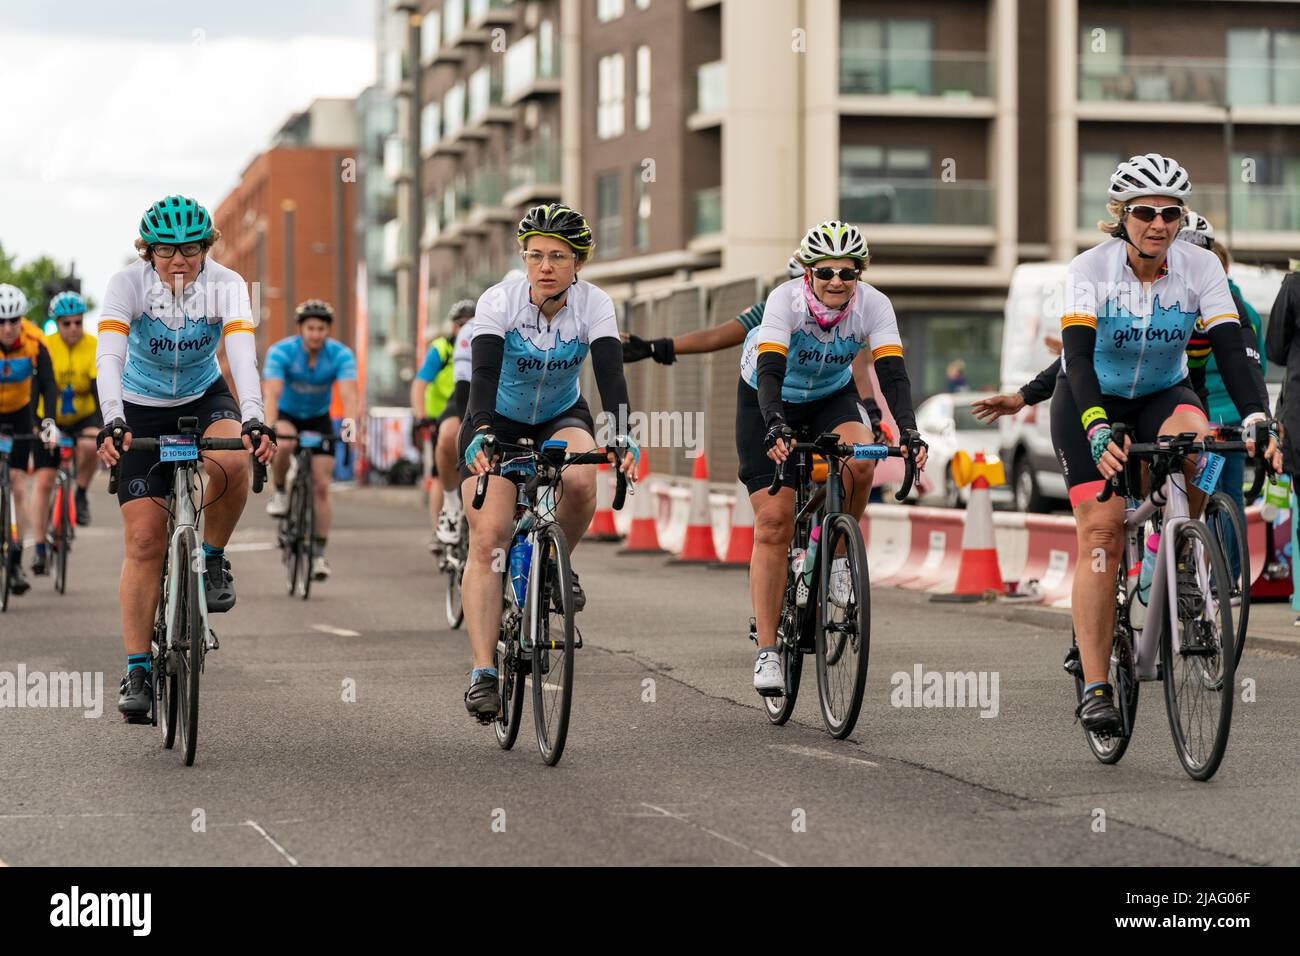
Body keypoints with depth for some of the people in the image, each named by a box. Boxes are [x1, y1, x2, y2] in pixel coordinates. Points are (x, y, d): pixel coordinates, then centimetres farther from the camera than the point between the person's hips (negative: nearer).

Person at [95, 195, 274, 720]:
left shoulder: (225, 285, -19)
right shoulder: (128, 284, -21)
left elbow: (243, 353, -32)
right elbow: (109, 356, -33)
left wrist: (253, 419, -48)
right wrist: (111, 421, -49)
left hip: (205, 398, 0)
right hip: (141, 409, 0)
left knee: (230, 462, -35)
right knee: (144, 539, -10)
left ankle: (212, 560, -7)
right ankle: (138, 672, -3)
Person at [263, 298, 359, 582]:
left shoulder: (341, 355, -21)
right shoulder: (281, 352, -25)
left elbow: (348, 394, -33)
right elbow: (272, 393, -35)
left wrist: (350, 427, -51)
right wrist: (269, 426, -52)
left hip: (319, 419, 1)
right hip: (287, 416, -1)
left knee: (322, 486, -7)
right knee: (283, 445, -37)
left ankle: (319, 553, 2)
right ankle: (279, 493, -9)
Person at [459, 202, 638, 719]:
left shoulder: (594, 304, -20)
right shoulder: (500, 300, -24)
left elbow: (610, 372, -32)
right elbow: (484, 372, -36)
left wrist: (621, 435, -49)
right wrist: (481, 434, -53)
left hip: (562, 416, 1)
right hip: (498, 421, -1)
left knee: (580, 482, -33)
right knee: (488, 539, -17)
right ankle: (483, 672, -17)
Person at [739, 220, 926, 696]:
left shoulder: (873, 305, -24)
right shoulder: (786, 300, -31)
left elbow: (893, 373, -32)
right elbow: (770, 371, -41)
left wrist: (908, 432, -49)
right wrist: (775, 427, -58)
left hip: (831, 397, 2)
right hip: (768, 401, -2)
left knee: (859, 461, -32)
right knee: (773, 522, -12)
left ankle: (836, 556, -6)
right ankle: (766, 650, -7)